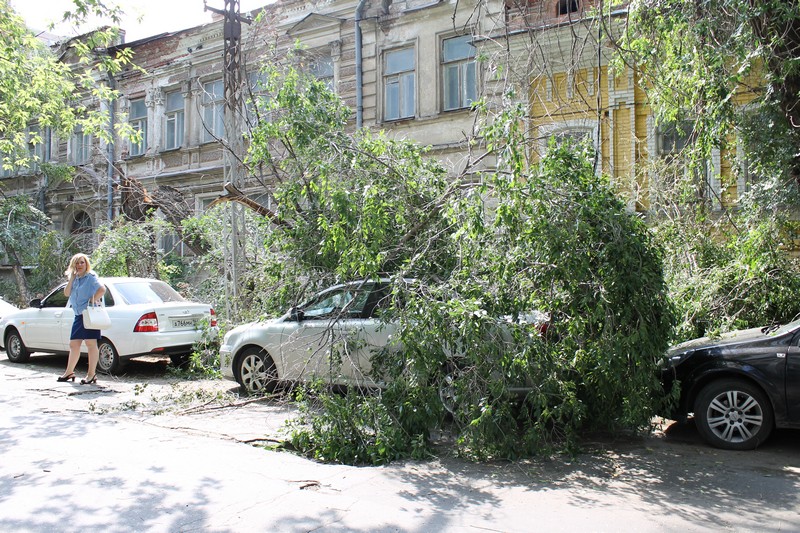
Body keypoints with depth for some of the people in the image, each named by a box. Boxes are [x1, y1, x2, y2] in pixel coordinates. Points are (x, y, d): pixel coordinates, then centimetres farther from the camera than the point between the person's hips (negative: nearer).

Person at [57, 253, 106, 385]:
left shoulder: (91, 277, -6)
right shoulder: (75, 279, 16)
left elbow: (102, 289, -19)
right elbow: (66, 293, 4)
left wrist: (92, 300, -20)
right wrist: (72, 278, -1)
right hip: (78, 315, 8)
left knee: (91, 343, -5)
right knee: (73, 344, 13)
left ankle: (92, 374, 0)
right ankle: (69, 372, 23)